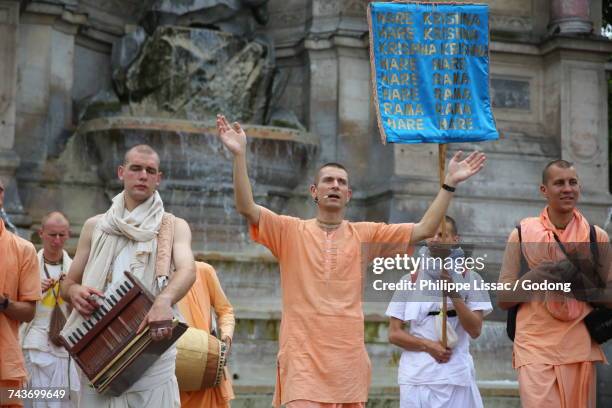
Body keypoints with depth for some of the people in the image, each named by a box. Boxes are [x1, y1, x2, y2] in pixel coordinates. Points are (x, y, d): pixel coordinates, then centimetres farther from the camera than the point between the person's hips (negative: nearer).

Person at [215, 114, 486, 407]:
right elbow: (246, 208, -10)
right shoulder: (290, 231, 3)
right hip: (303, 357, -3)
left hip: (349, 358, 3)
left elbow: (423, 230, 6)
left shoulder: (365, 235, 9)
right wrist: (239, 155, -19)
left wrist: (449, 184, 0)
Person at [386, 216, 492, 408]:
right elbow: (394, 334, 5)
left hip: (456, 376, 0)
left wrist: (454, 294, -15)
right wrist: (428, 345, -10)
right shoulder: (411, 280, 6)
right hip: (417, 376, 1)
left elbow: (475, 330, -4)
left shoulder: (469, 278, 5)